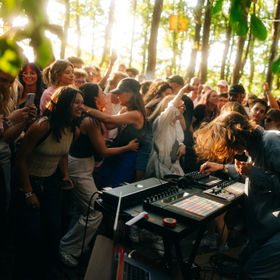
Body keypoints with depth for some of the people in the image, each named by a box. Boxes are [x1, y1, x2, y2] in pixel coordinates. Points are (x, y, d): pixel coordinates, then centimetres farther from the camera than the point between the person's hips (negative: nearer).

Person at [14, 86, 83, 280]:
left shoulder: (73, 130, -2)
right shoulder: (42, 126, -24)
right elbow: (21, 158, -18)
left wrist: (65, 174, -1)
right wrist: (28, 192, -14)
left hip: (51, 183, 6)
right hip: (29, 182, -6)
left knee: (54, 231, 9)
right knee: (32, 235, -1)